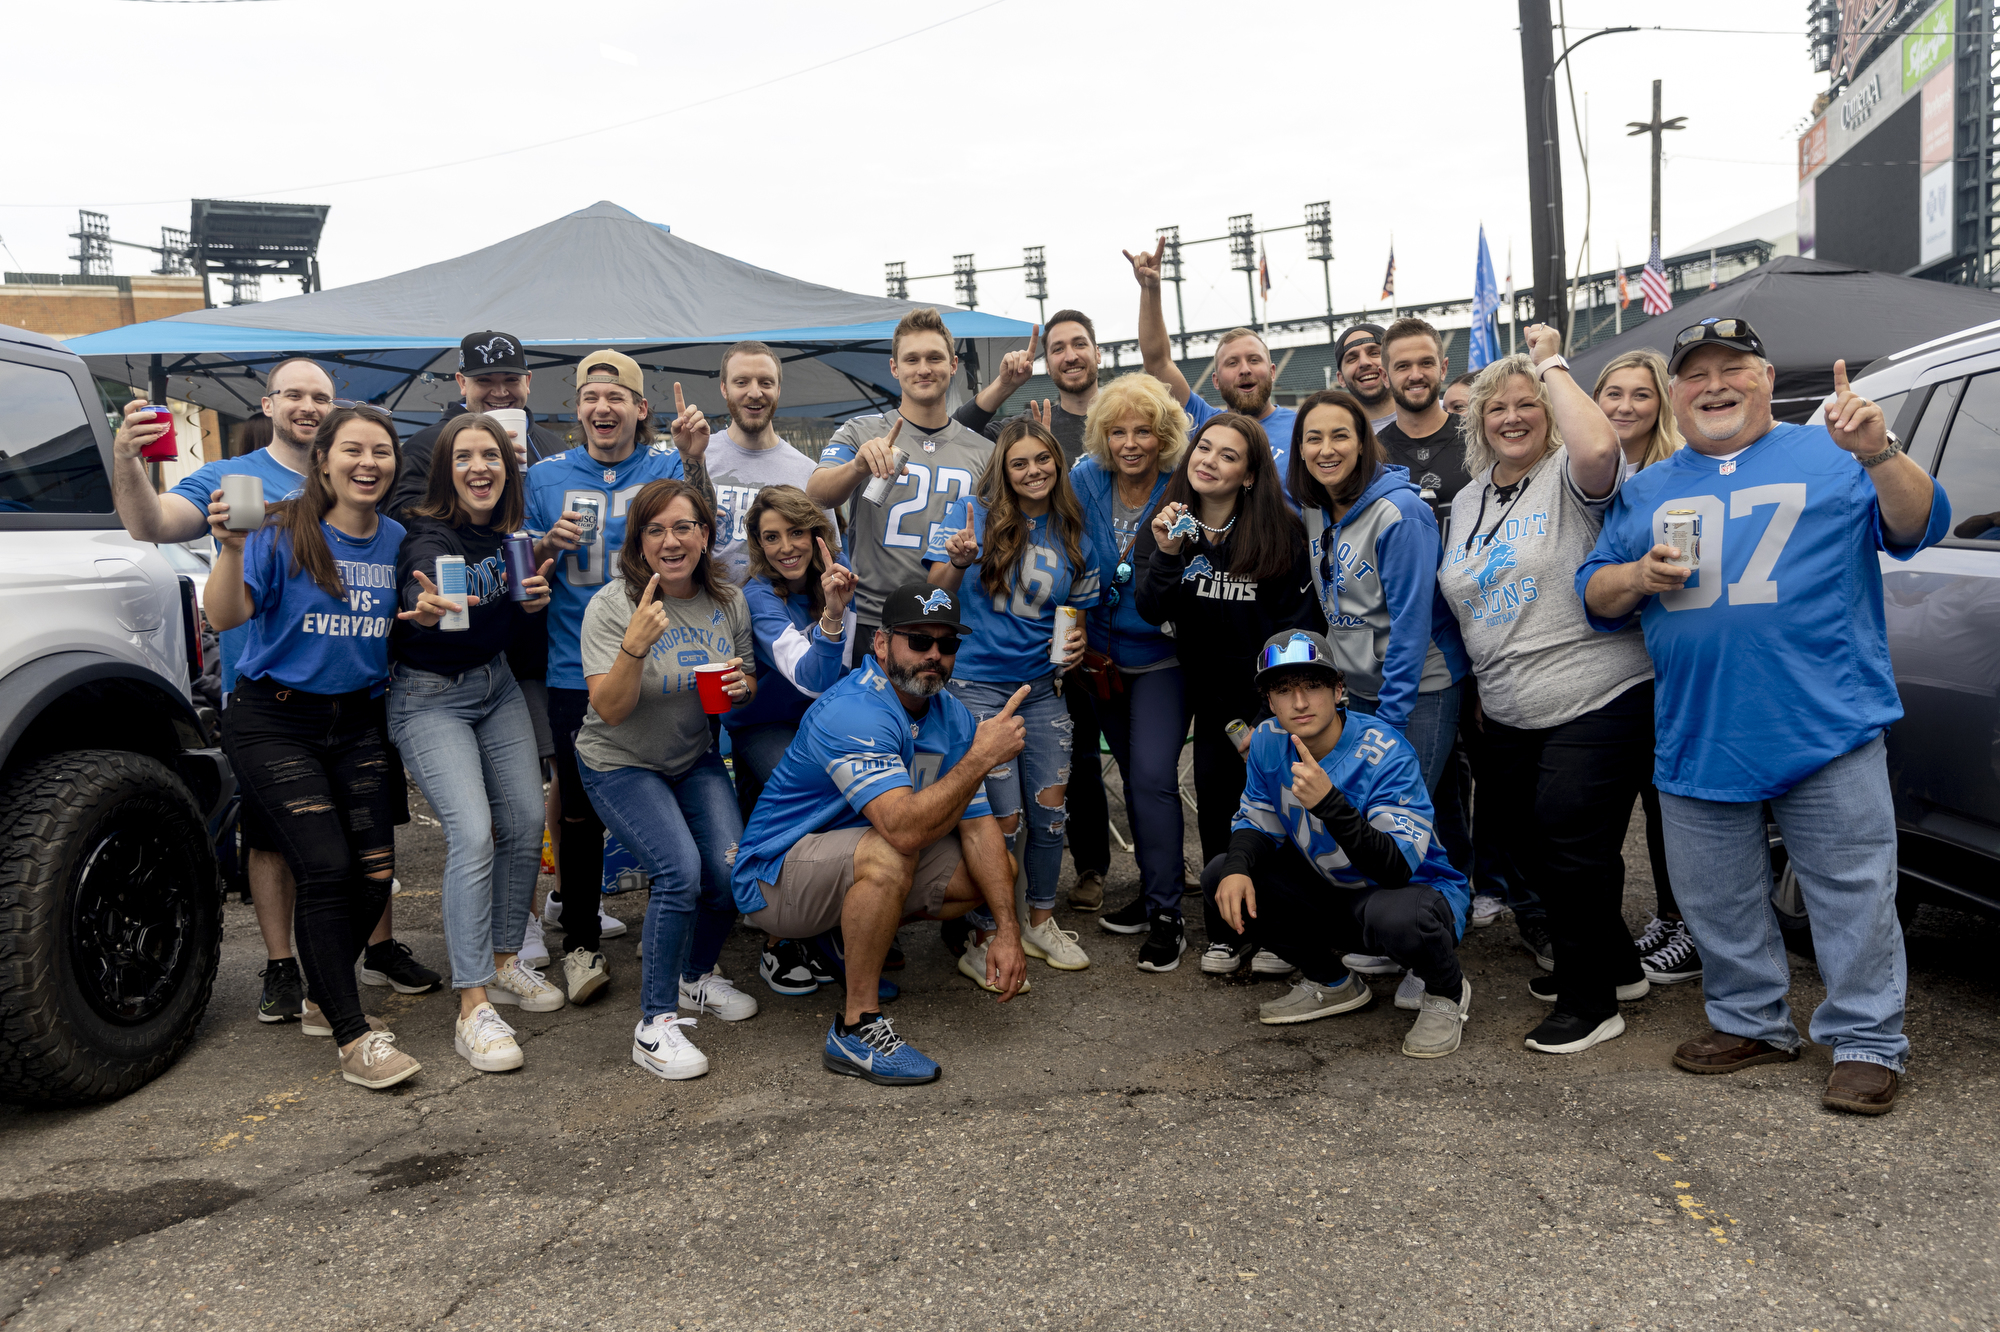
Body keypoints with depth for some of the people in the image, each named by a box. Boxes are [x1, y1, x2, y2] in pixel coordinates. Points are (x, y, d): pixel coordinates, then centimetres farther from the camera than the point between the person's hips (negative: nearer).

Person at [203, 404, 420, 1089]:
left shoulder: (398, 541, 5)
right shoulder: (283, 531, -9)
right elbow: (224, 616, -21)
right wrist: (232, 547, -35)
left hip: (358, 721, 5)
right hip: (275, 719, -5)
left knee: (375, 872, -1)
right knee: (327, 867, -14)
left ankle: (326, 995, 26)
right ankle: (354, 1040, -5)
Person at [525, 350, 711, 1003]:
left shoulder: (666, 465, 1)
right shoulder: (548, 475, 6)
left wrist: (694, 459, -34)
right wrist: (547, 545, -12)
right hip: (577, 671, 1)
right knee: (581, 807, 5)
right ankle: (580, 942, 19)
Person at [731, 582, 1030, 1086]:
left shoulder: (952, 715, -1)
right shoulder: (851, 713, -28)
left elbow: (978, 826, -3)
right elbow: (905, 828, -39)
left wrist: (1007, 929, -11)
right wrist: (982, 756, -34)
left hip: (854, 868, 9)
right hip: (773, 873, -9)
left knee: (998, 869, 2)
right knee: (888, 856, -37)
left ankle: (827, 945, 10)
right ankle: (856, 1029, -21)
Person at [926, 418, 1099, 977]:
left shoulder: (1073, 536, 7)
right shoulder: (972, 514, -6)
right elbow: (935, 591, -10)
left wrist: (1075, 648, -3)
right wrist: (958, 564, -31)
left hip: (1042, 689, 5)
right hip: (977, 688, -5)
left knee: (1050, 809, 6)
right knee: (1002, 819, -6)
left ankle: (1041, 921, 28)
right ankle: (985, 939, 11)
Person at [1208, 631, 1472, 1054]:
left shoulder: (1385, 754, -28)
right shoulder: (1269, 741, -9)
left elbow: (1397, 869, -35)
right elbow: (1256, 822, 4)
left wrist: (1330, 802, -48)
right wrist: (1237, 869, -20)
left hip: (1419, 888, -6)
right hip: (1331, 892, 6)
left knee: (1394, 916, -41)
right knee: (1220, 878, -9)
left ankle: (1447, 992, -1)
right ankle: (1332, 983, 11)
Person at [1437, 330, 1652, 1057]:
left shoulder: (1568, 478, -9)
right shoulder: (1466, 502, 13)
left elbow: (1599, 447, -35)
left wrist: (1552, 365, -20)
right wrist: (1480, 694, 23)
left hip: (1595, 705, -8)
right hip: (1509, 717, 8)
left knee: (1572, 851, -6)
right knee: (1532, 847, 17)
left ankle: (1591, 1001, 13)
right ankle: (1615, 966, 37)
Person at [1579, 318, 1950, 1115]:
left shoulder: (1828, 458, 5)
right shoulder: (1648, 490, 14)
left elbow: (1919, 528, -6)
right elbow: (1595, 594, 14)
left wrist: (1880, 455, -22)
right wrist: (1637, 577, -7)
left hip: (1827, 728, -3)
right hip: (1699, 740, 4)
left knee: (1853, 894, 2)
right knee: (1715, 899, 12)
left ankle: (1866, 1042, 15)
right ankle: (1751, 1023, 29)